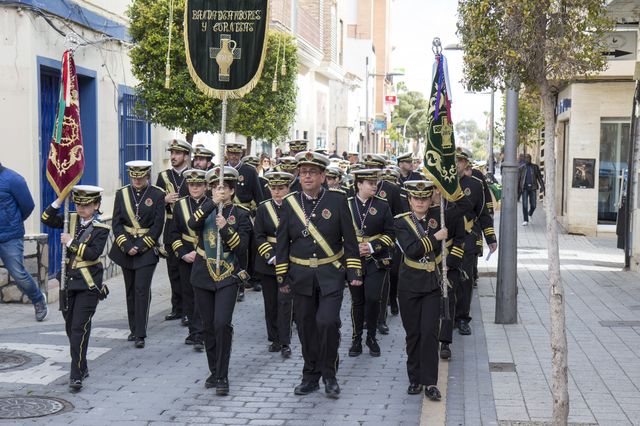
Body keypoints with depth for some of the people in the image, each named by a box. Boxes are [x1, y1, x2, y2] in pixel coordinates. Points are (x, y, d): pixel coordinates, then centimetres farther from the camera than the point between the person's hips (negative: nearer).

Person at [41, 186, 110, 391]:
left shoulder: (100, 228, -8)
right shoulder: (72, 219, 7)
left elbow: (93, 253, -19)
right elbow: (47, 219, 0)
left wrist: (71, 242, -17)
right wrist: (59, 200, -10)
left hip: (88, 284, -6)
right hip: (69, 281, 6)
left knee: (80, 327, -12)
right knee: (70, 326, 14)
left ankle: (77, 375, -10)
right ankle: (81, 367, 30)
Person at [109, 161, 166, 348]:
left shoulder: (158, 195, -3)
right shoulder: (122, 194, 5)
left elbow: (158, 226, -7)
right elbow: (116, 223, 2)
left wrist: (140, 246, -13)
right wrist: (127, 246, -10)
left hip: (147, 250, -3)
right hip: (126, 249, 4)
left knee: (142, 290, -10)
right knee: (130, 290, 11)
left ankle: (140, 334, -8)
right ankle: (134, 329, 22)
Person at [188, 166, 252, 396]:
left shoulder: (241, 214, 0)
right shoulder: (207, 207, 8)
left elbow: (241, 247, -9)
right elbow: (192, 224, -13)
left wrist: (225, 228, -22)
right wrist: (212, 203, -20)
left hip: (227, 276, -3)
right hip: (203, 275, 3)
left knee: (222, 324, -15)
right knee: (209, 327, 10)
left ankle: (222, 377, -7)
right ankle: (214, 372, 24)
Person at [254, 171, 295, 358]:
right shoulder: (263, 208, 3)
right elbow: (259, 237, -1)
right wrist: (272, 257, -13)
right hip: (268, 261, 2)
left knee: (285, 301, -7)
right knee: (270, 302, 8)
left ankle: (285, 342, -3)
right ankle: (274, 339, 19)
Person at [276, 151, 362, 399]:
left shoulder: (337, 200, -3)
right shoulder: (290, 203, 2)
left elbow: (350, 239, 0)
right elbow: (282, 243, 6)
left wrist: (354, 271, -4)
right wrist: (282, 276, 4)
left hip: (331, 275, -2)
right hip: (301, 276, 2)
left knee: (327, 322, -14)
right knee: (306, 328, 7)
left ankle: (329, 374, 5)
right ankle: (311, 376, 23)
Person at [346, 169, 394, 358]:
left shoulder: (383, 205, 3)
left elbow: (389, 234, 2)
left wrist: (372, 246, -13)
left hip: (376, 260, 0)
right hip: (353, 260, 0)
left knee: (373, 298, -8)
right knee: (357, 300, 6)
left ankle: (371, 337, 11)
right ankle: (356, 339, 19)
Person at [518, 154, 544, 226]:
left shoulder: (535, 167, 8)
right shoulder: (521, 168, 4)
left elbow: (539, 177, 6)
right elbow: (518, 179, 7)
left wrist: (542, 186, -6)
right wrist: (517, 190, 4)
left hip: (533, 188, 1)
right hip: (525, 188, -1)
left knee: (533, 205, 1)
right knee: (525, 205, -8)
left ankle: (530, 214, 33)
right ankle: (526, 220, 0)